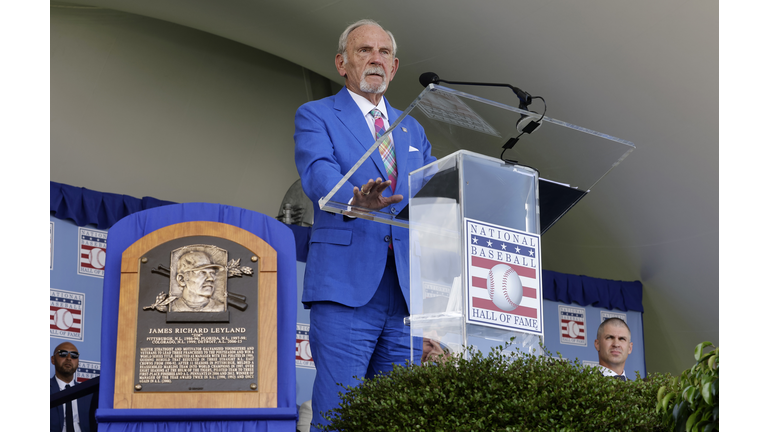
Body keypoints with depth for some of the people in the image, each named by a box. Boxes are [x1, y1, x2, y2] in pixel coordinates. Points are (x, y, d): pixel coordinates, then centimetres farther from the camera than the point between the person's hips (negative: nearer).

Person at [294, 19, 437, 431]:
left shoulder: (412, 130, 24)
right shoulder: (315, 116, 7)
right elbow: (317, 174, -12)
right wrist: (356, 199, -34)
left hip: (406, 291, 5)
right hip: (346, 285, -5)